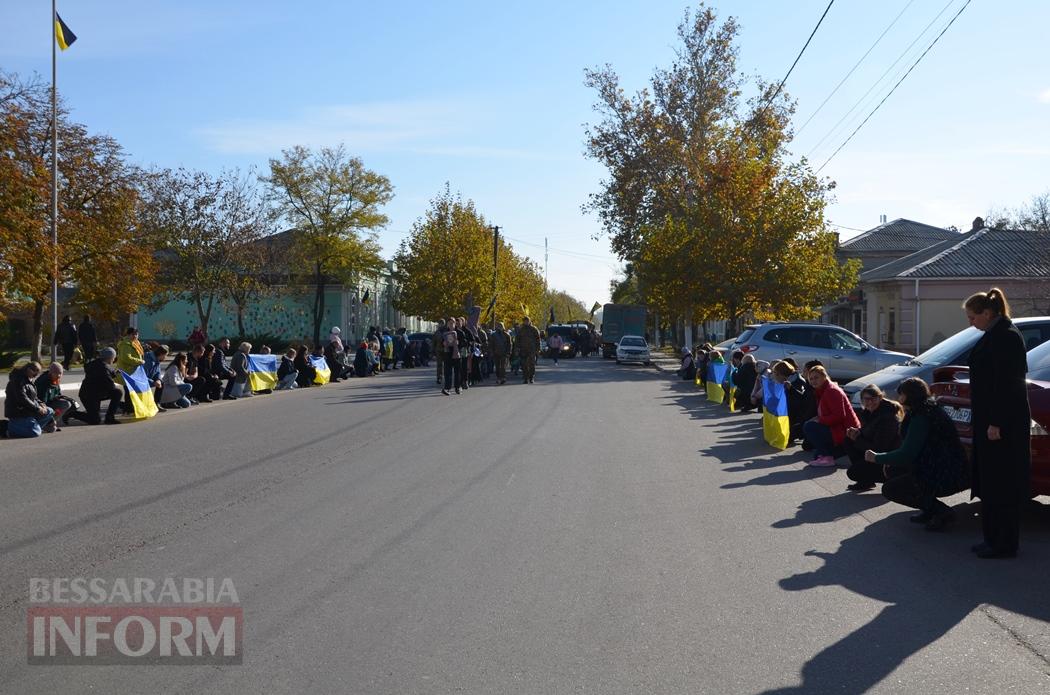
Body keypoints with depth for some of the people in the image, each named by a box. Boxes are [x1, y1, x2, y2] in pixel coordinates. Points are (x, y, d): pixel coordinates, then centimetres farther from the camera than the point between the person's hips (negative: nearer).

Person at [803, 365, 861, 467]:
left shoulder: (832, 391, -17)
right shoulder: (823, 391, 14)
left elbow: (839, 416, -24)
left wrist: (819, 420, -19)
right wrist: (817, 418, -2)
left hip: (845, 432, -11)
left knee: (808, 427, -20)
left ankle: (826, 457, -16)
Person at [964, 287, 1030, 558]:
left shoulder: (1005, 336, -16)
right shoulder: (997, 334, 14)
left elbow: (1005, 383, -21)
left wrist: (996, 423, -21)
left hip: (1003, 423, -10)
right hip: (992, 419, 10)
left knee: (1001, 485, -3)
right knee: (991, 483, 14)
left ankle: (1004, 544, 5)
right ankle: (995, 539, 22)